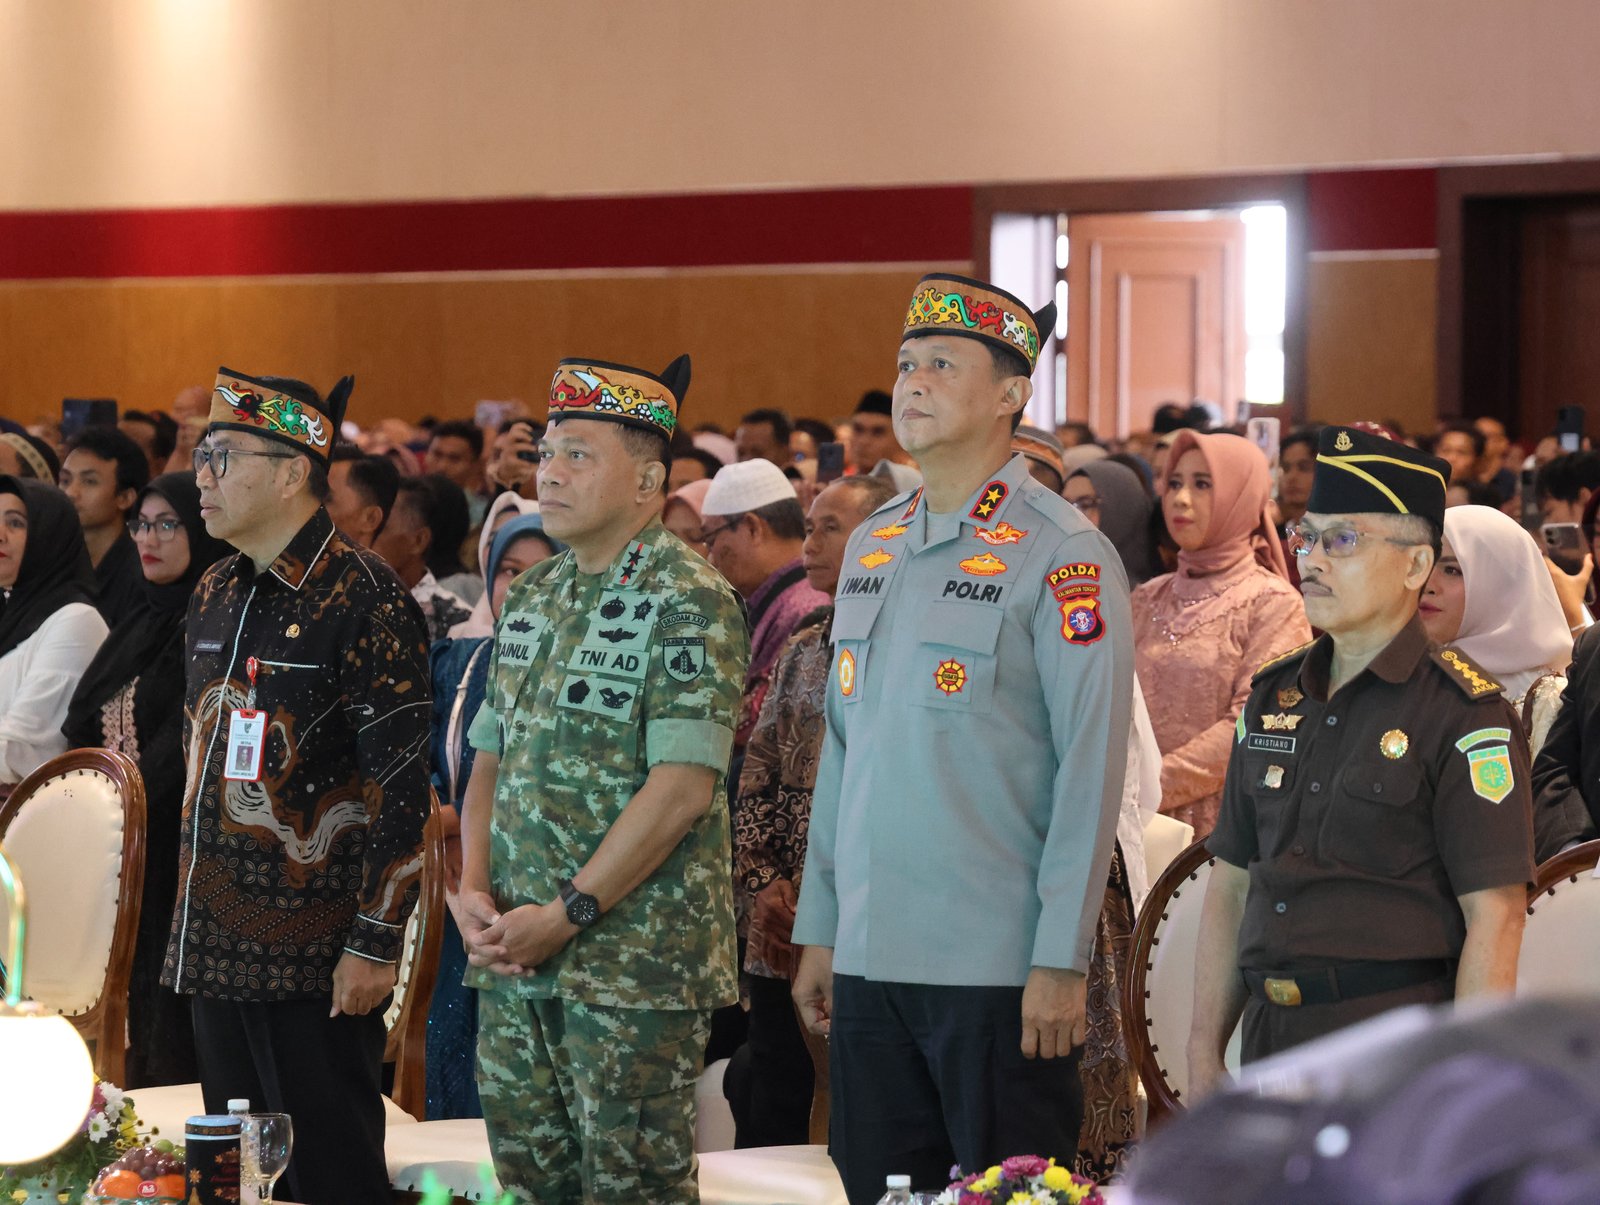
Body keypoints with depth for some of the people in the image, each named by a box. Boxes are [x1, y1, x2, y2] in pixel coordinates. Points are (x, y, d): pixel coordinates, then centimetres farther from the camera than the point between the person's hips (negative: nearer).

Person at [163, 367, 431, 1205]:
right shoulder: (215, 594, 13)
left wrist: (375, 941, -17)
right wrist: (191, 915, 18)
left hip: (315, 951, -8)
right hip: (216, 943, 8)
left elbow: (401, 782, -15)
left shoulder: (359, 596, -12)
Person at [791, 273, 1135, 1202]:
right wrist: (820, 930, 14)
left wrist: (1061, 961, -15)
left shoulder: (1061, 554, -8)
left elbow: (1091, 770, -12)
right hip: (870, 955, 7)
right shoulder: (872, 547, 13)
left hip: (1001, 968, -7)